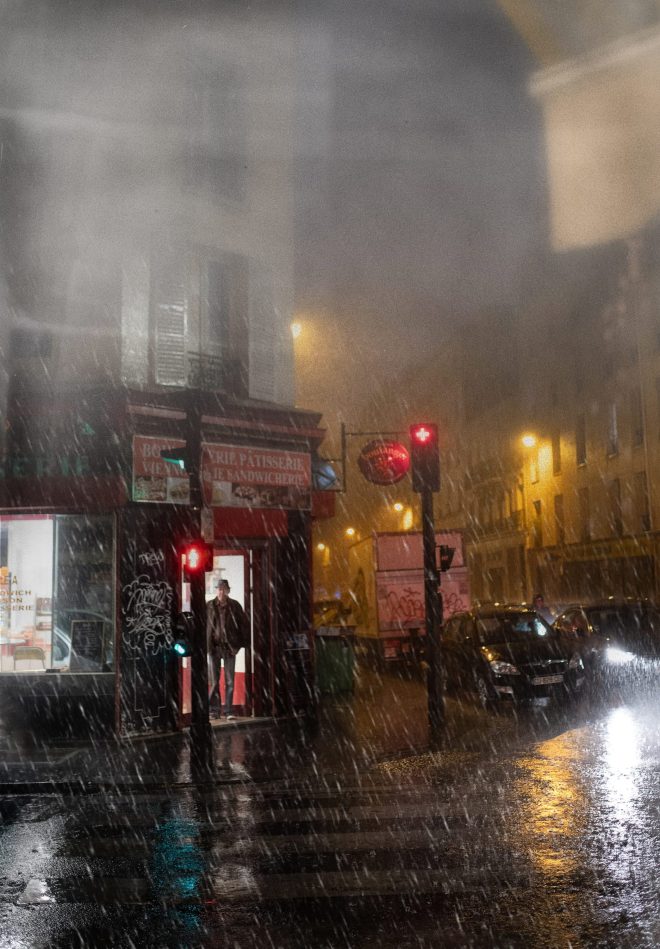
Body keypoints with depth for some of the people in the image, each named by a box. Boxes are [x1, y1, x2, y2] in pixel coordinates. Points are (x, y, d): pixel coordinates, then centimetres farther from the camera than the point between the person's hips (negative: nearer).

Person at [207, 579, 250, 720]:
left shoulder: (234, 605, 0)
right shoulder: (209, 606, -1)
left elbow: (244, 623, 4)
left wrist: (244, 642, -1)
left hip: (229, 646, 0)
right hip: (214, 646, 0)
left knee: (229, 681, 2)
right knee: (214, 680, 5)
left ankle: (228, 711, 7)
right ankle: (214, 709, 12)